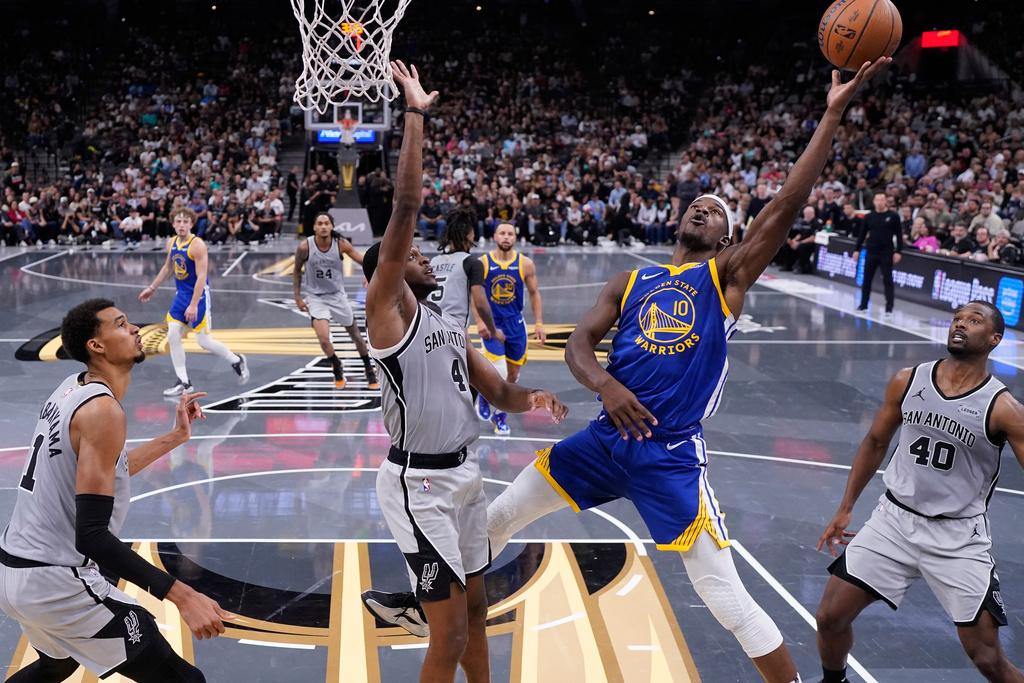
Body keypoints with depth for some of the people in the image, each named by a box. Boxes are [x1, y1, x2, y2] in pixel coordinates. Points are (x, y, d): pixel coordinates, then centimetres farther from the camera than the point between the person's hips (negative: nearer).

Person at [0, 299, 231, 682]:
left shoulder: (70, 390, 8)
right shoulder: (102, 410, -20)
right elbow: (92, 536, -26)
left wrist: (175, 437, 20)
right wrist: (182, 596, -32)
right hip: (57, 583, -10)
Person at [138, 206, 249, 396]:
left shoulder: (197, 245, -19)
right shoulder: (172, 243, 4)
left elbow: (201, 276, -22)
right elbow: (167, 268, 21)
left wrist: (193, 305, -25)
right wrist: (152, 288, 25)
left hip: (199, 296, -7)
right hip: (180, 295, 7)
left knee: (204, 341, -4)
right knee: (173, 336, -1)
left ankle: (237, 361, 20)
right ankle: (183, 382, 8)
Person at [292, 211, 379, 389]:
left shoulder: (341, 244, -16)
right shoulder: (305, 247, -17)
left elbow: (363, 260, -16)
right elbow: (297, 271, -2)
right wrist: (297, 297, -4)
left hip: (337, 294, 2)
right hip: (315, 296, -2)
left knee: (355, 333, 13)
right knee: (323, 339, -18)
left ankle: (369, 370, 36)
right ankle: (337, 366, 14)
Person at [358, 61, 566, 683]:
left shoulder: (451, 325, 15)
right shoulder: (388, 309, -9)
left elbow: (498, 392, 13)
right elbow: (405, 210, -19)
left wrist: (530, 397, -11)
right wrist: (415, 115, -18)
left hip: (464, 473, 8)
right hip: (419, 483, -8)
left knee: (475, 607, 20)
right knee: (452, 633, -5)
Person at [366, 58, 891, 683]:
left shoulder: (728, 274, 2)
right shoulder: (632, 280, 13)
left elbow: (786, 206, -11)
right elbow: (580, 340, 3)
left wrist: (834, 112, -17)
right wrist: (603, 384, -20)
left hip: (672, 453, -4)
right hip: (607, 438, 5)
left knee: (726, 596, -7)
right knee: (498, 515, 11)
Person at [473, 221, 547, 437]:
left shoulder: (525, 264, -4)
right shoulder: (482, 263, -9)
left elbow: (534, 293, 6)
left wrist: (539, 323, 1)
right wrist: (480, 321, -15)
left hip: (515, 323, 3)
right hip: (491, 323, -3)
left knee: (513, 374, 8)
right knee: (499, 372, -15)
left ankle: (500, 414, 28)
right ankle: (483, 393, 17)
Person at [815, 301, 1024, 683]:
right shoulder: (907, 382, -1)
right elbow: (876, 442, 12)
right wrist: (845, 508, 13)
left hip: (958, 537, -3)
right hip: (895, 519, 3)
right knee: (831, 616, 1)